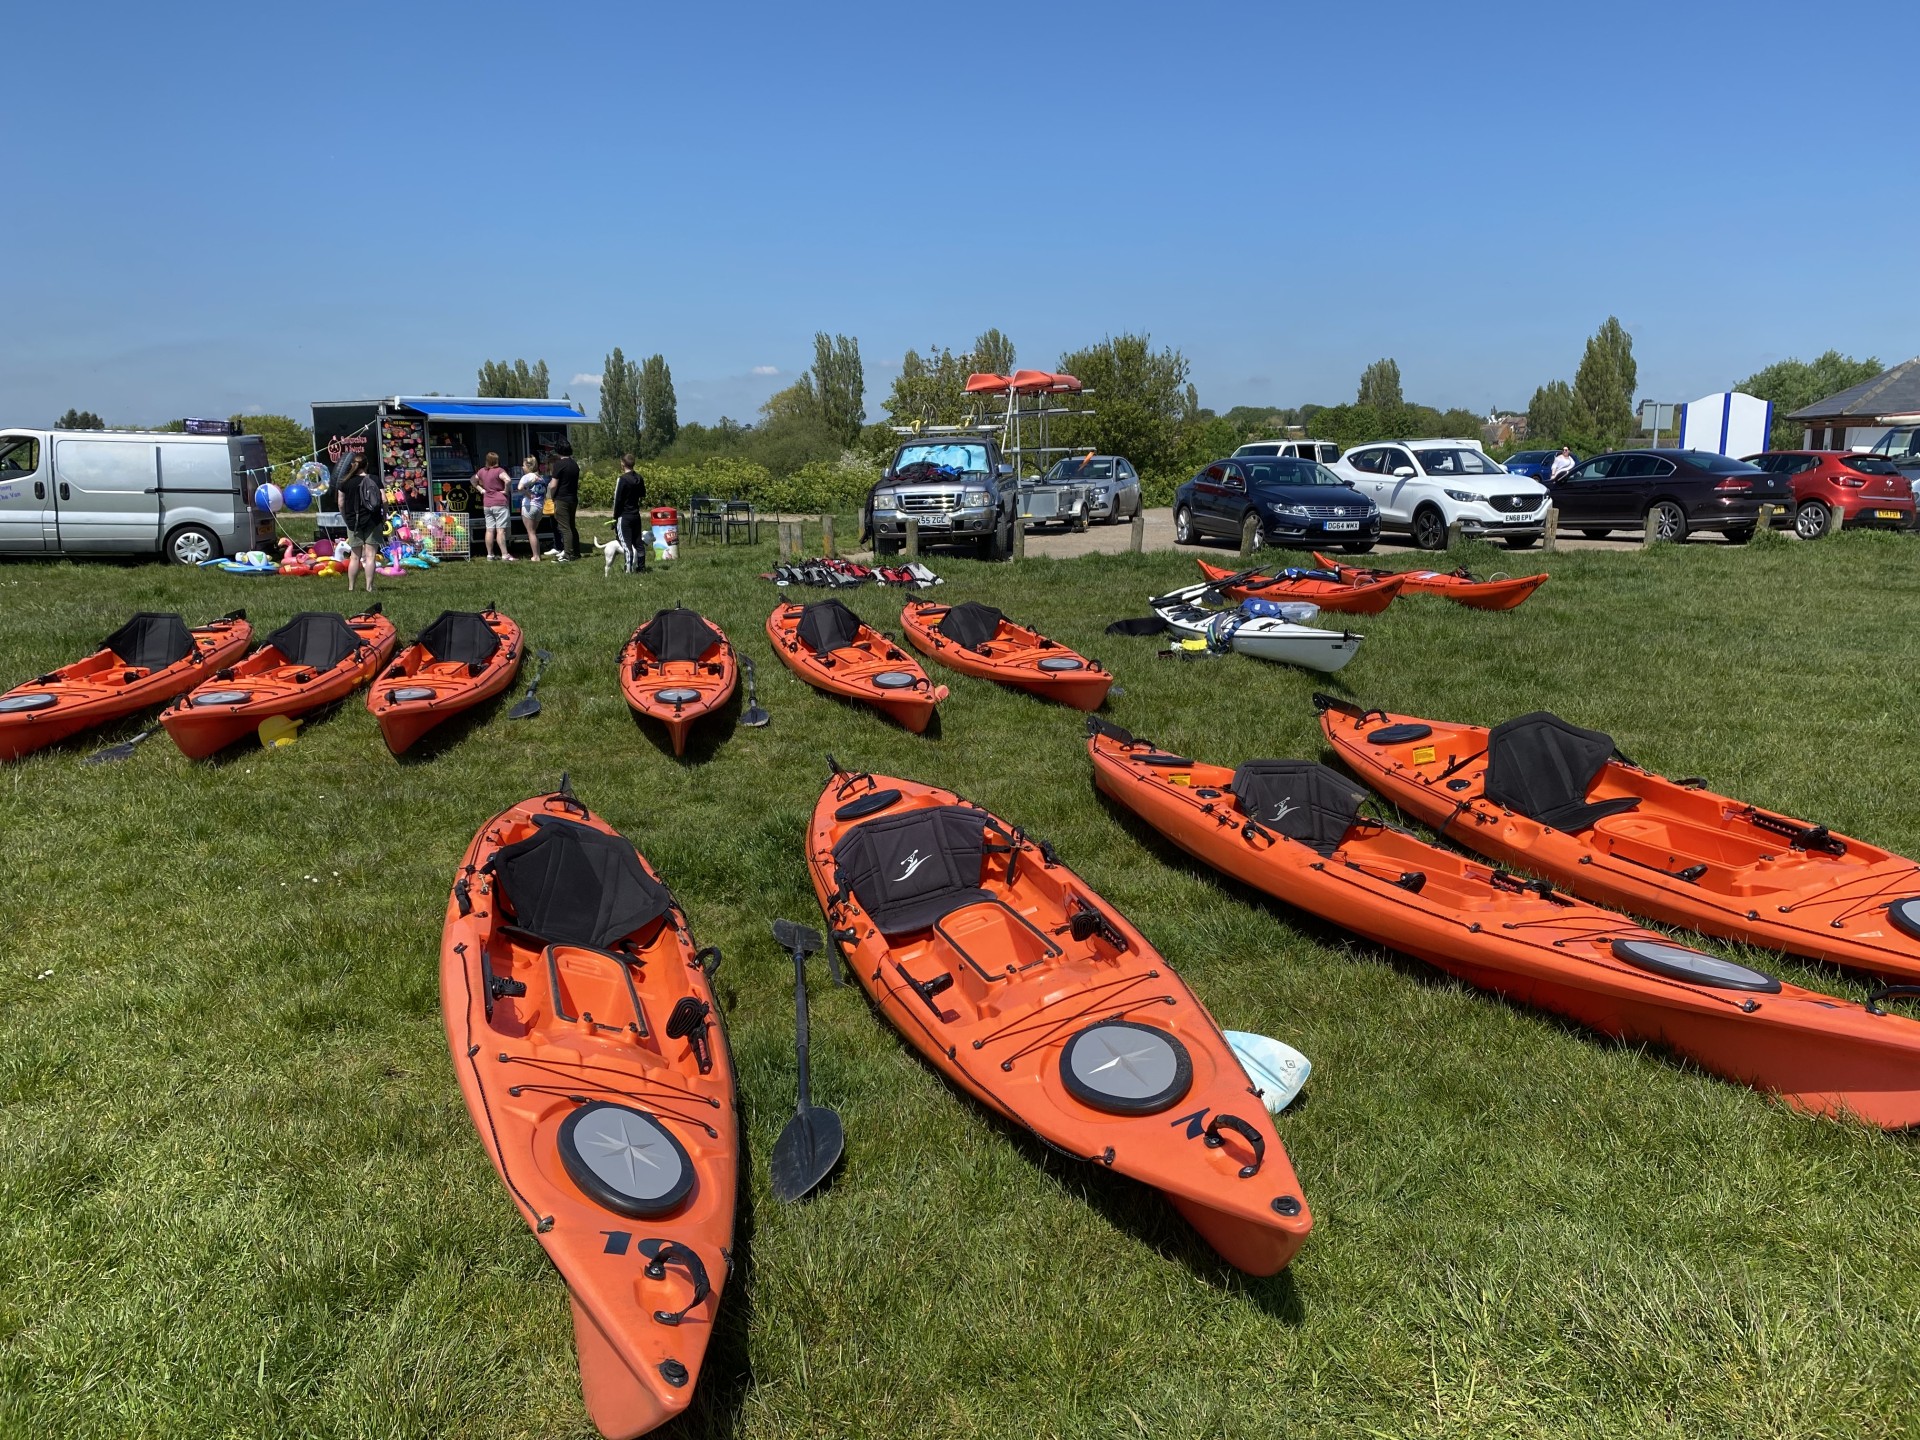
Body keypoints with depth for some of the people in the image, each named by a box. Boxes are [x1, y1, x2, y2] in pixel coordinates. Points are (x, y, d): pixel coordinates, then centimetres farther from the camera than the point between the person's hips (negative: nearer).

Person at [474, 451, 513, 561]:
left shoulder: (482, 471, 10)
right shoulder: (498, 471, -10)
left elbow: (473, 480, 26)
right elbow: (507, 480, -27)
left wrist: (480, 489, 18)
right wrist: (506, 491, -13)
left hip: (487, 504, 6)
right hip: (499, 503, -6)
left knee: (490, 530, 8)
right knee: (500, 530, -8)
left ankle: (489, 555, 10)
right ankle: (505, 555, -10)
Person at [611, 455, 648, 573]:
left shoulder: (622, 479, -15)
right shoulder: (639, 478, 5)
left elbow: (617, 500, -13)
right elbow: (643, 497, 16)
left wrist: (615, 517, -7)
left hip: (624, 516, -7)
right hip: (636, 515, 7)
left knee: (626, 543, -4)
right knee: (638, 542, 10)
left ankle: (630, 570, -6)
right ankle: (641, 568, 14)